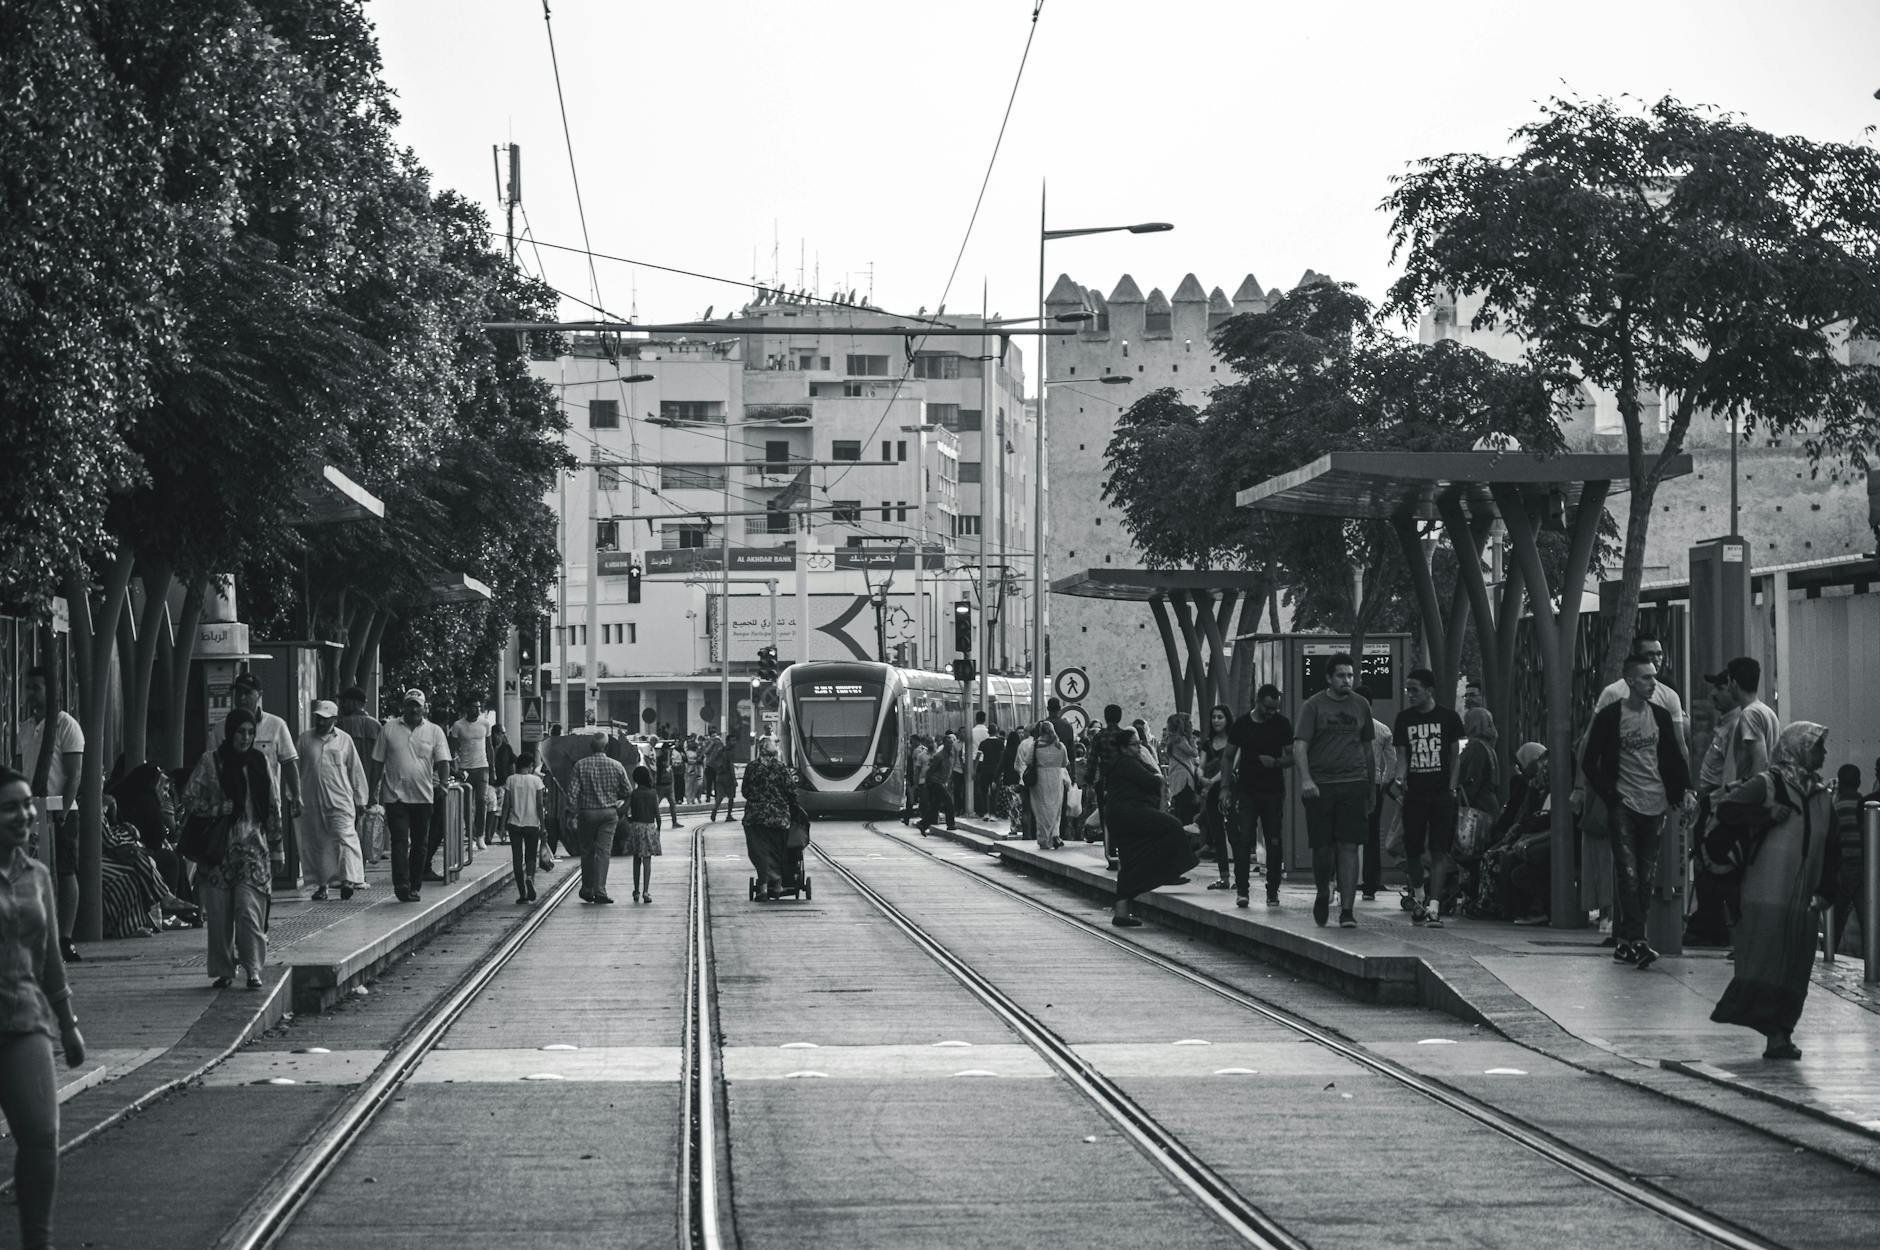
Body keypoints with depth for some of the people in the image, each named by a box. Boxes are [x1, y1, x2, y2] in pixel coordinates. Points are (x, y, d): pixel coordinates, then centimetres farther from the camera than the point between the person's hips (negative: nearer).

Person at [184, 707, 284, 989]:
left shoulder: (259, 761, 10)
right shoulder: (210, 761, 2)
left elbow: (273, 807, 13)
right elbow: (190, 798, 0)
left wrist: (277, 849, 12)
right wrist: (222, 809, -12)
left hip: (253, 847, 1)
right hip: (218, 847, -1)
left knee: (249, 910, -10)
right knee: (219, 914, 1)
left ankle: (254, 970, -4)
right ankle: (223, 970, 13)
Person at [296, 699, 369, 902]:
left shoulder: (344, 740, 6)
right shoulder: (305, 739, 9)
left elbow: (356, 771, 10)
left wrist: (360, 800, 9)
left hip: (340, 800, -2)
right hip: (312, 801, 2)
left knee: (345, 838, -14)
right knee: (316, 845, 4)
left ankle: (349, 880, -21)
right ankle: (321, 884, 12)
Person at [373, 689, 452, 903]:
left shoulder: (434, 732, 7)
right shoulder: (388, 729, 7)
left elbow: (443, 761, 3)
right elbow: (378, 762, 10)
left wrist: (444, 782, -13)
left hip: (423, 797, 2)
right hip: (396, 795, -2)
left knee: (420, 844, 7)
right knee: (399, 841, -11)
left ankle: (415, 886, 17)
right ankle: (401, 886, -18)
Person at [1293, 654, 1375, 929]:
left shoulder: (1361, 705, 12)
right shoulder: (1313, 706, 1)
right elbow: (1299, 745, -7)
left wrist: (1370, 787, 20)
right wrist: (1305, 778, -21)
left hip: (1353, 783, 2)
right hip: (1320, 785, -2)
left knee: (1349, 846, -6)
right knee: (1322, 847, 2)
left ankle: (1346, 909, -7)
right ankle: (1323, 894, 28)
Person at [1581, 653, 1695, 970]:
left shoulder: (1661, 715, 10)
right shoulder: (1609, 716, -3)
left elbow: (1675, 757, 16)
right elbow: (1589, 763, 0)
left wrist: (1686, 790, 2)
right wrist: (1609, 794, -6)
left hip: (1654, 806, 4)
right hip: (1623, 805, -4)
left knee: (1646, 877, 3)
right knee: (1628, 873, -13)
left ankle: (1625, 943, 11)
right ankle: (1636, 940, -18)